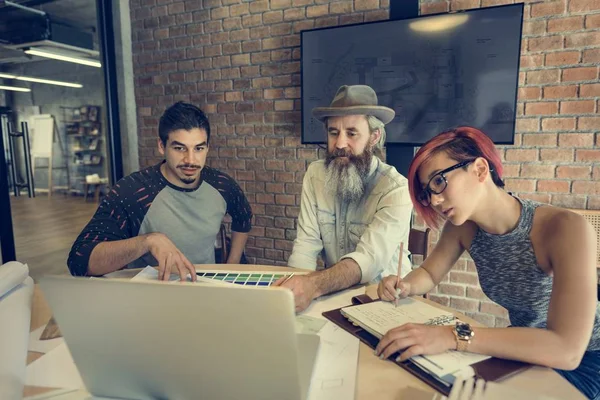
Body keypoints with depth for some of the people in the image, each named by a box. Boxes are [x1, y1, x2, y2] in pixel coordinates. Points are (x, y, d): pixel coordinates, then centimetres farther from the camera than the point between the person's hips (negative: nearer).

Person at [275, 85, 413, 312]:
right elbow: (306, 245, -7)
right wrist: (297, 287, -25)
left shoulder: (396, 189, -16)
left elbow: (369, 259, -28)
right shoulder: (315, 175, -3)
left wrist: (314, 285, -44)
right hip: (334, 293, 3)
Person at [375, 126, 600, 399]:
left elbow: (567, 350, -37)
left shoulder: (565, 229, -30)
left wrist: (452, 336, -43)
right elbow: (429, 274, 1)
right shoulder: (462, 227, -12)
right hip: (525, 354, 5)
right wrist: (404, 286, -21)